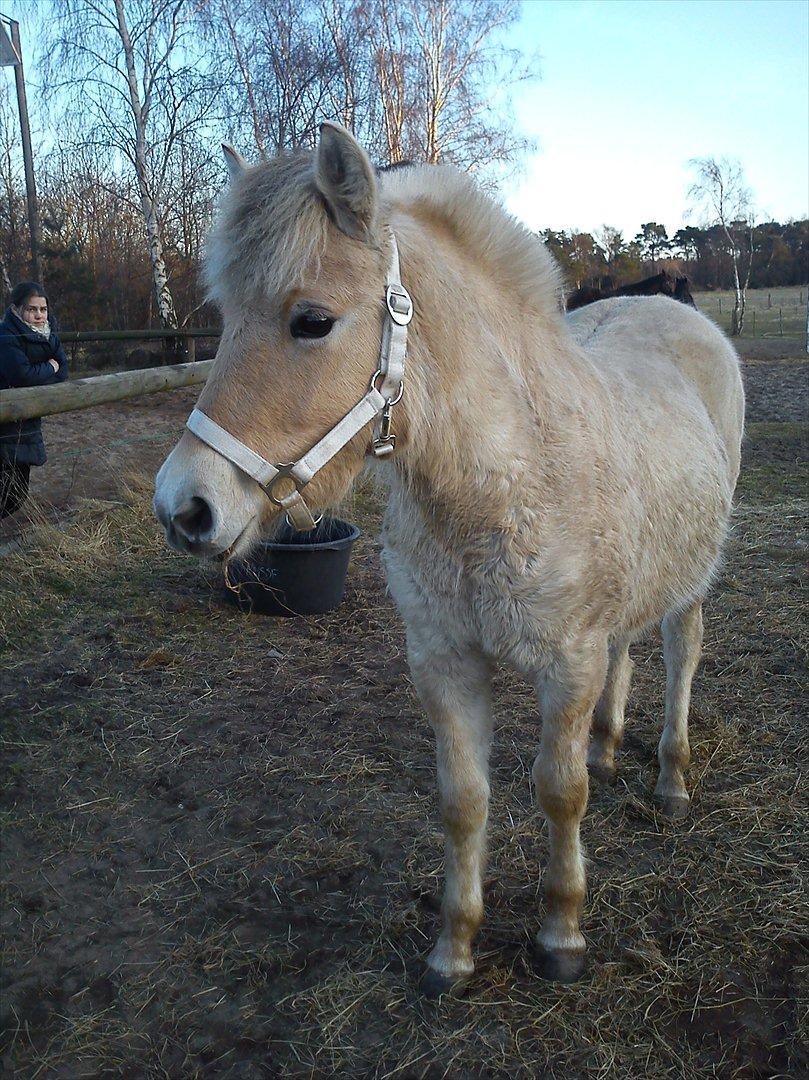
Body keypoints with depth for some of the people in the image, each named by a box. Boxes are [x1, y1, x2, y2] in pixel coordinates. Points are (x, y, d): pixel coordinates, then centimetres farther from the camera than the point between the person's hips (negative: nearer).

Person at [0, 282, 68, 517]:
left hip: (27, 424, 8)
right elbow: (22, 375, -27)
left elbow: (62, 372, 2)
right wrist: (49, 368, -10)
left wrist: (37, 374, -14)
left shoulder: (48, 337, 9)